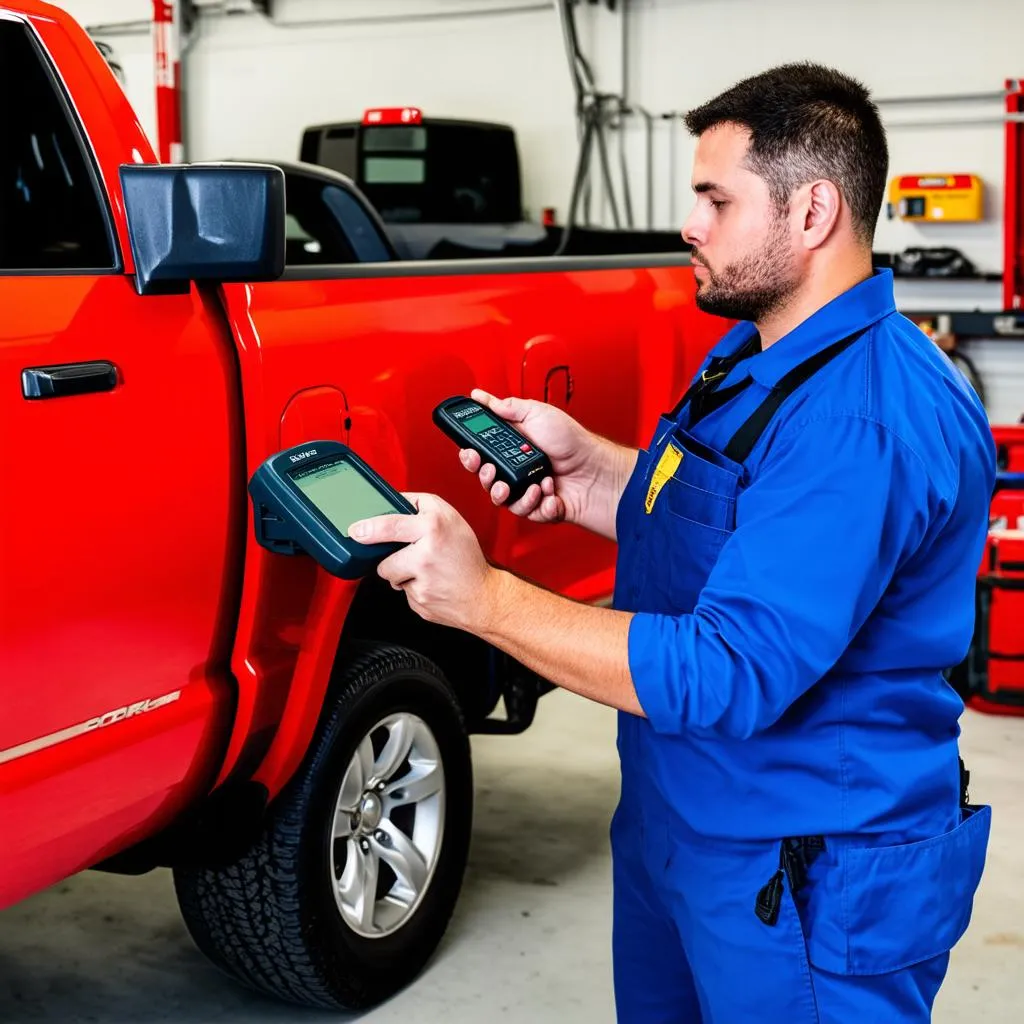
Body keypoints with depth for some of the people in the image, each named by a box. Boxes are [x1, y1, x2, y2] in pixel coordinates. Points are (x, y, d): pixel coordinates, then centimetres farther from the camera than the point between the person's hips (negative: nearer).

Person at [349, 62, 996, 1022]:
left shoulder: (866, 416, -28)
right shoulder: (755, 353, 5)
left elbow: (729, 676, -32)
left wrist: (484, 598, -30)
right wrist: (588, 471, -2)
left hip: (810, 883, -9)